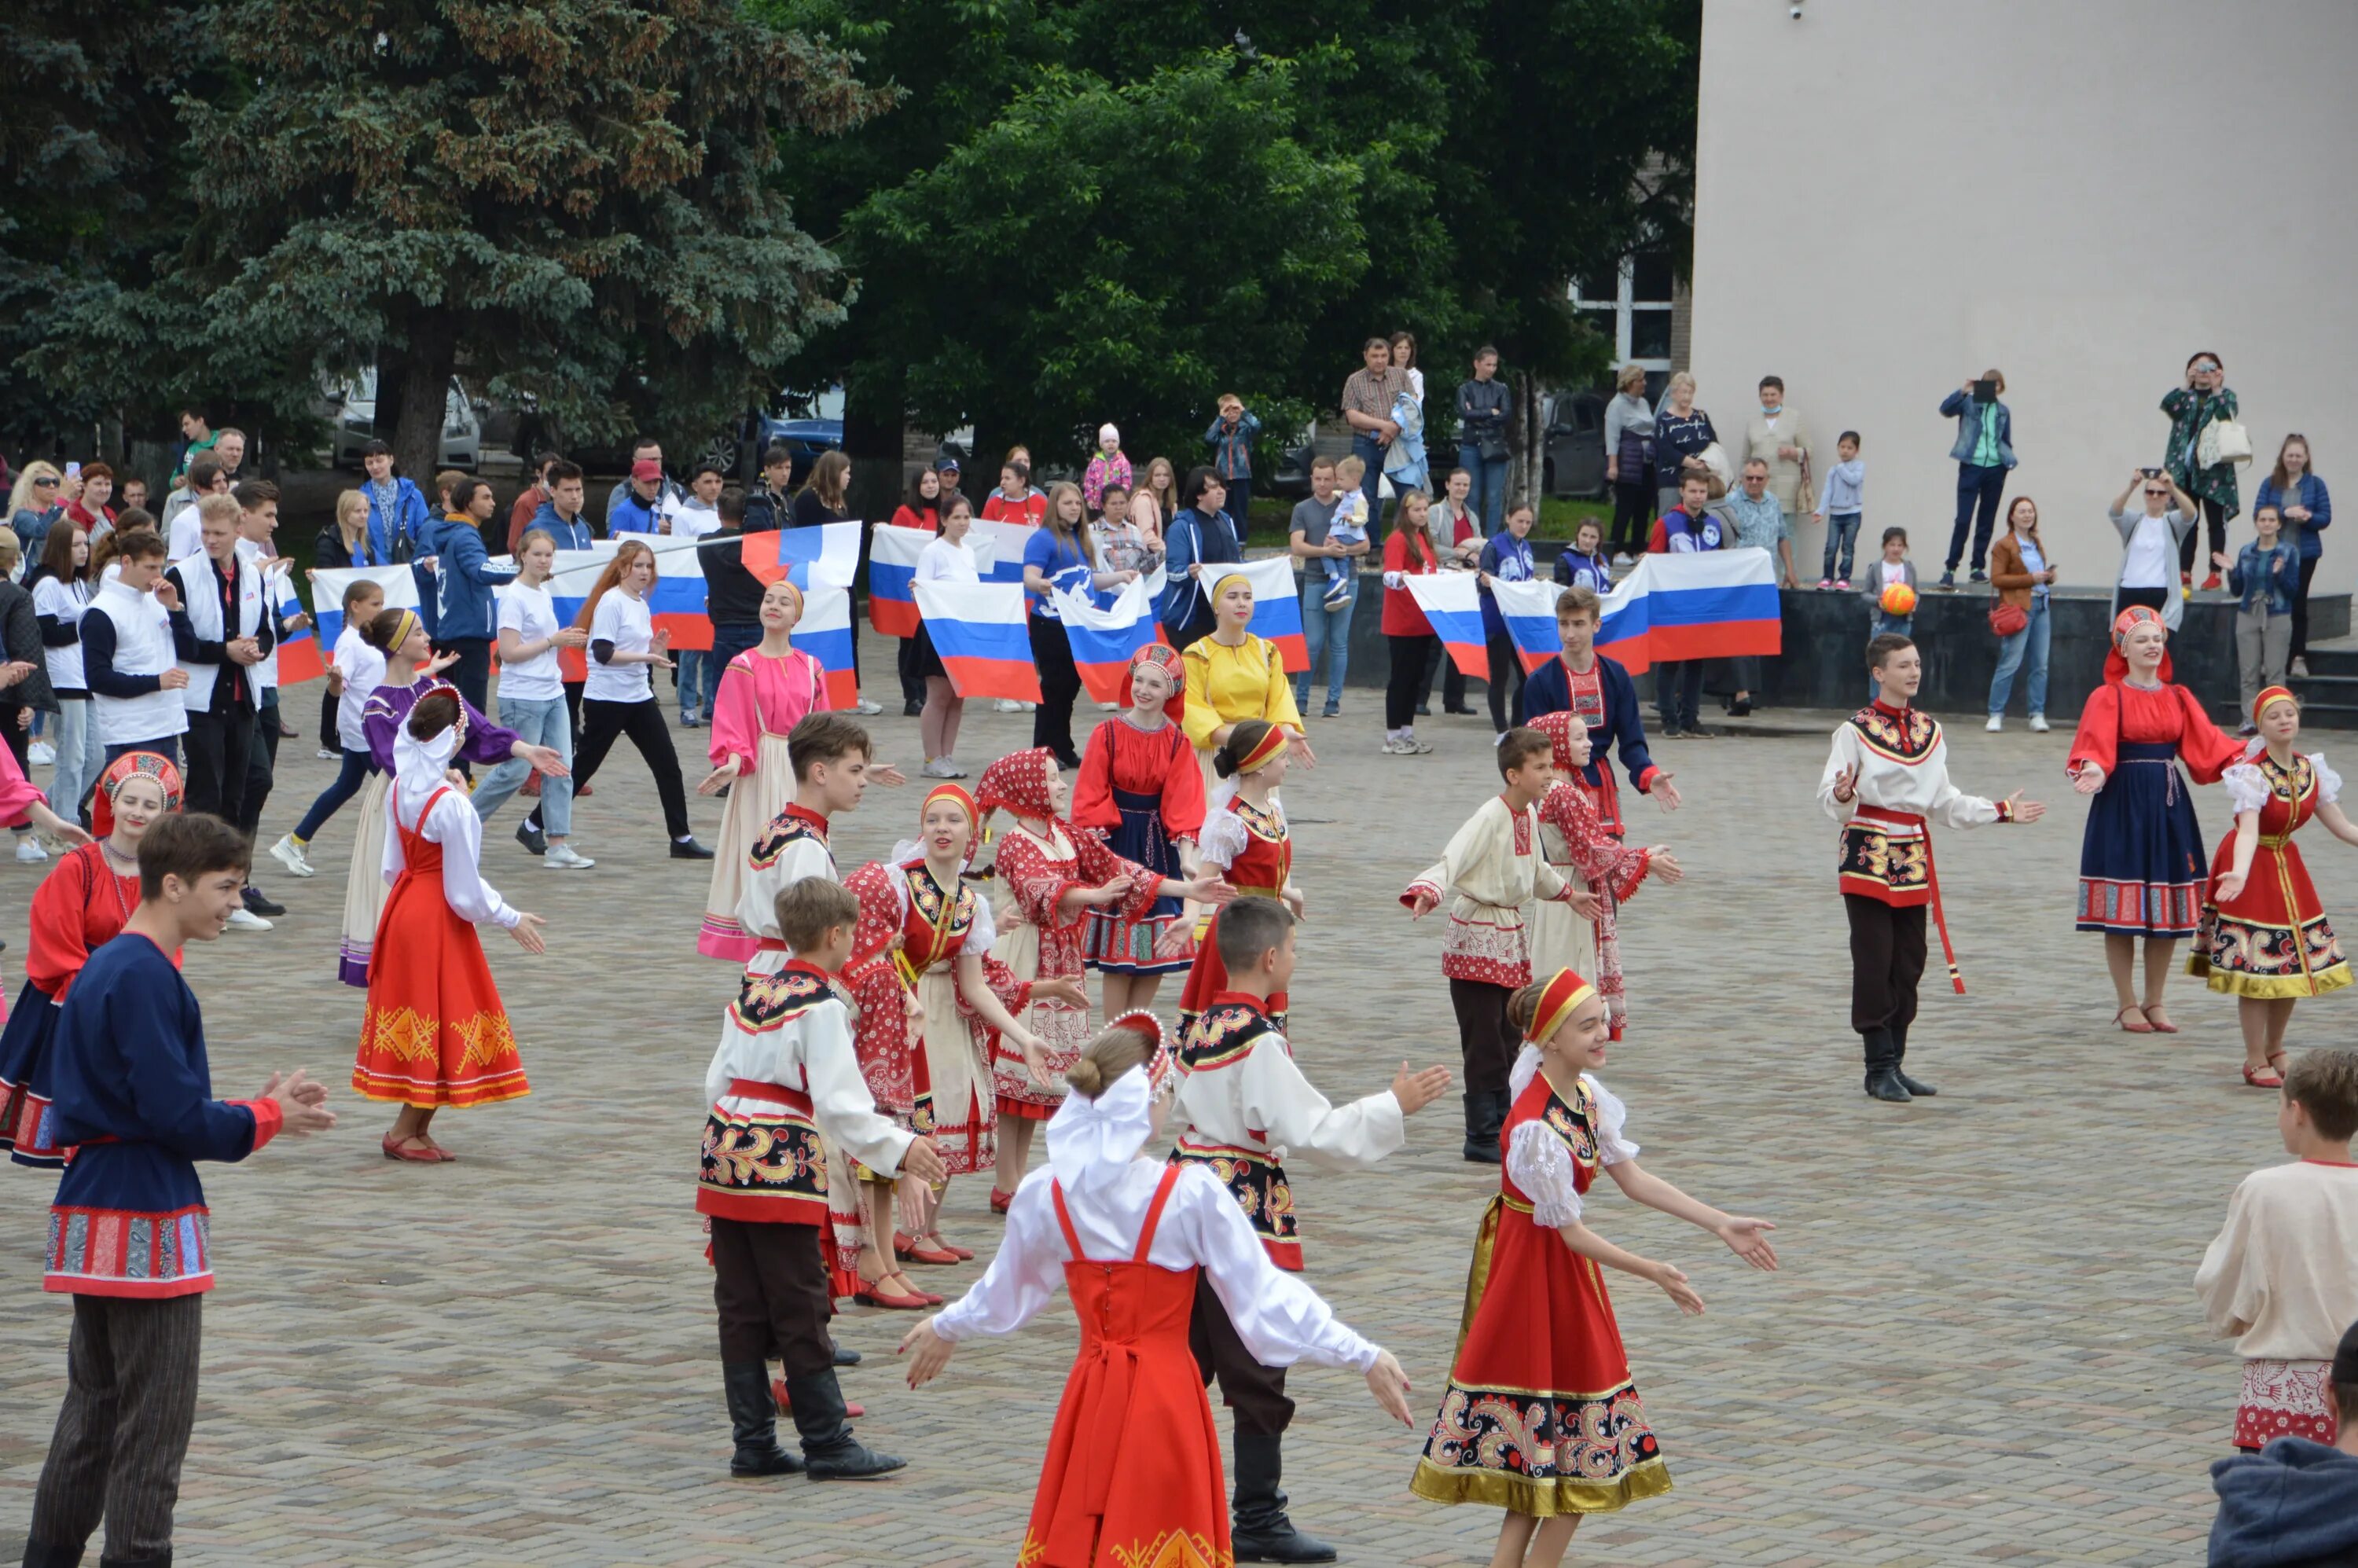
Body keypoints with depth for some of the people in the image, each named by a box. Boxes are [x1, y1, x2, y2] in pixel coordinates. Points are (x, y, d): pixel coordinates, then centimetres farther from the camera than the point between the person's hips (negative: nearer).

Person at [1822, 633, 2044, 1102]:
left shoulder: (1930, 730, 11)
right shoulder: (1856, 730, -7)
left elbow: (1944, 801, 17)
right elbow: (1832, 798, -10)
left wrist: (2001, 811, 17)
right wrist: (1842, 795, -33)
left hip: (1913, 857, 6)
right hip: (1868, 853, -6)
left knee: (1909, 964, 6)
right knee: (1874, 963, -7)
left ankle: (1894, 1064, 13)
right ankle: (1880, 1067, -4)